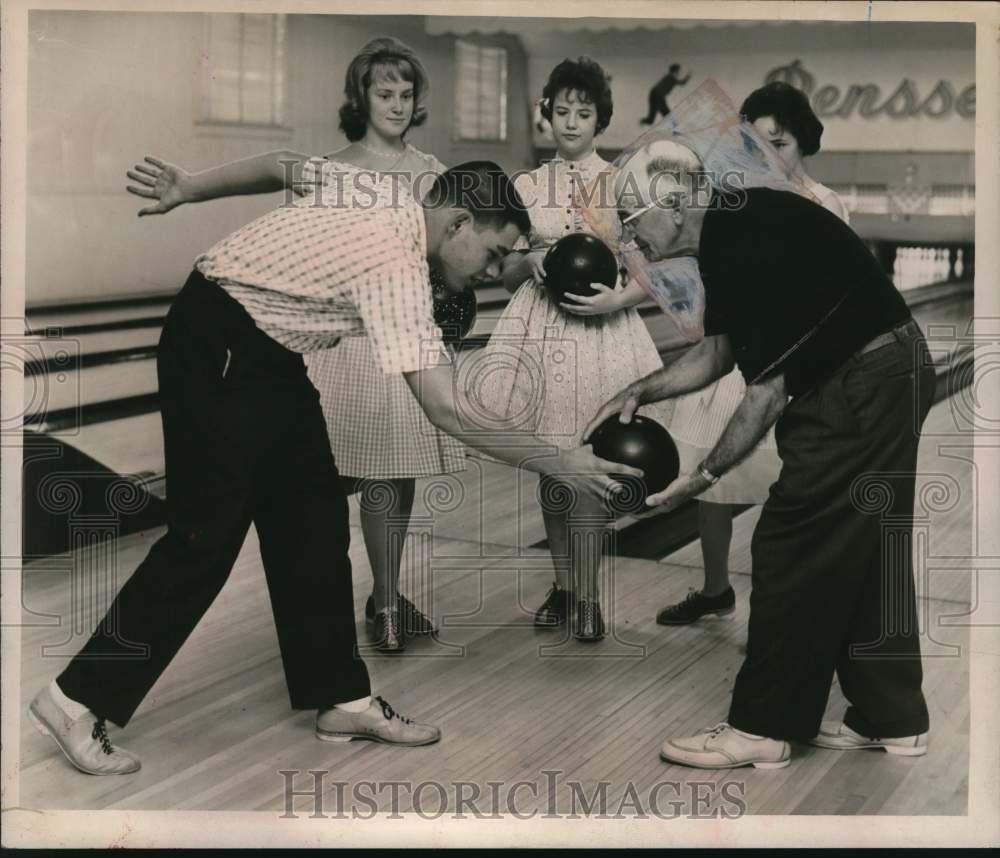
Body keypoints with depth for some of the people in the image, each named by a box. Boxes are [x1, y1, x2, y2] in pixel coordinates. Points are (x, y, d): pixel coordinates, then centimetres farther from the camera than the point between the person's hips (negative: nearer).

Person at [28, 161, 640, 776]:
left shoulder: (389, 202, 1)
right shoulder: (396, 263, -26)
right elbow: (446, 409, -29)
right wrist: (560, 464, -22)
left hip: (270, 356, 10)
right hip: (217, 353, -10)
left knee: (313, 520, 7)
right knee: (208, 535, -8)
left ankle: (341, 700, 13)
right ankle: (78, 701, 1)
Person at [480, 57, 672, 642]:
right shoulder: (528, 186, 10)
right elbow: (507, 272, 13)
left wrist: (615, 300, -16)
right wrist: (530, 262, -9)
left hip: (602, 330, -2)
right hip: (539, 328, 2)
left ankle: (587, 596, 4)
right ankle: (563, 584, 20)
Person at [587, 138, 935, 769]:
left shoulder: (747, 249, -23)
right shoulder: (730, 233, 9)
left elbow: (767, 394, -21)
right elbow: (718, 351, 19)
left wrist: (703, 477, -13)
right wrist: (639, 393, 9)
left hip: (860, 388, -10)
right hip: (894, 375, 10)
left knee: (794, 547, -5)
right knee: (869, 551, 15)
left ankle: (763, 728, 4)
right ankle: (893, 717, 24)